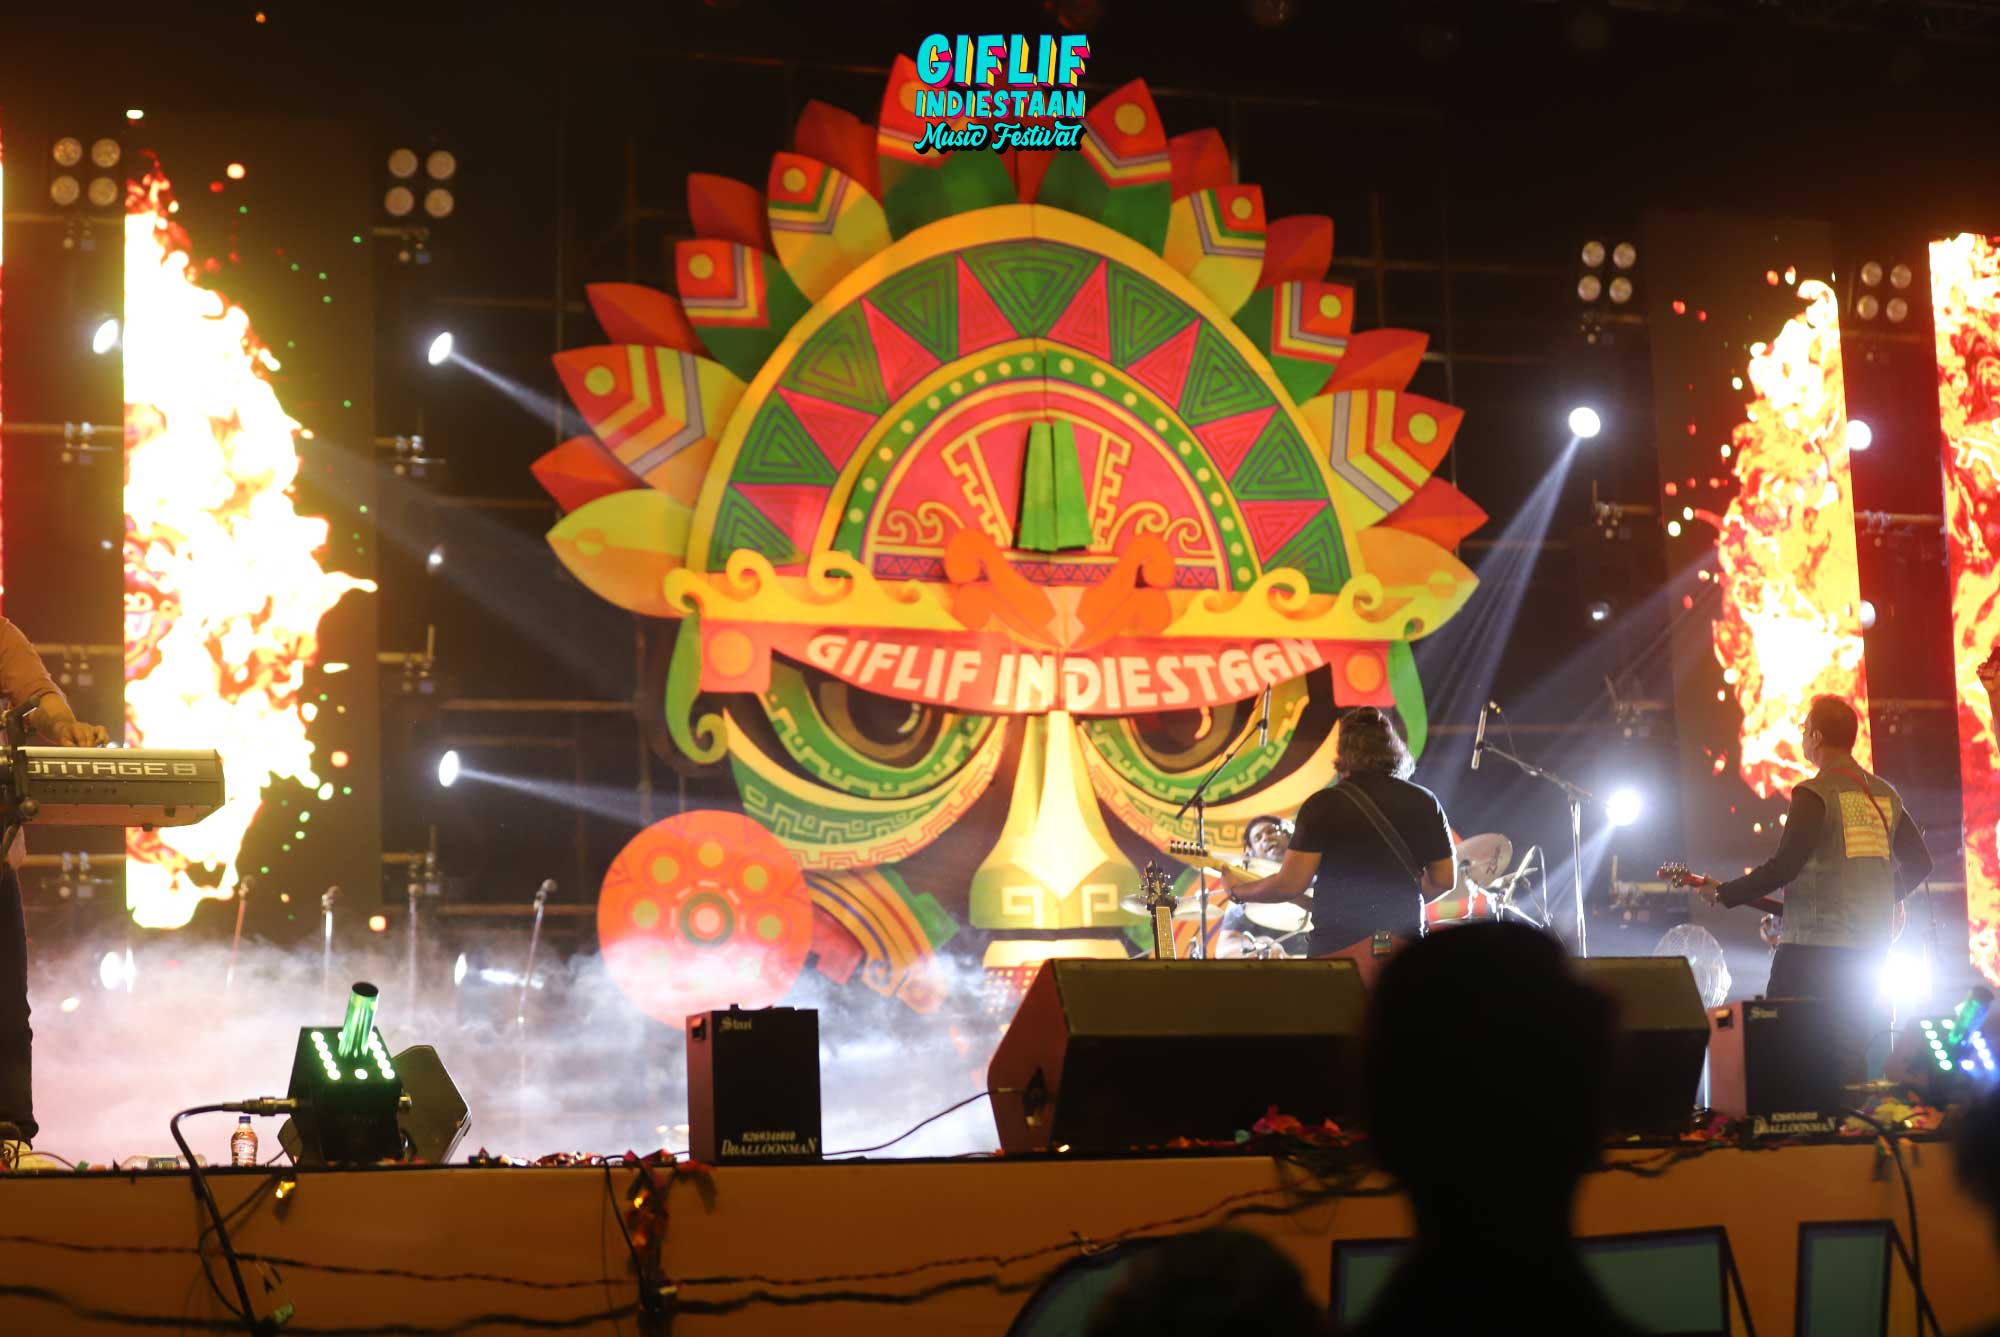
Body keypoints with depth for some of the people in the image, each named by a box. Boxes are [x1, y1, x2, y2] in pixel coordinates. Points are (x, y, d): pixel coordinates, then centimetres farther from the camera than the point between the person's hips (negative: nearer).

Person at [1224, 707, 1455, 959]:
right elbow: (1445, 880, 9)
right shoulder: (1423, 802, 4)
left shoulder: (1324, 805, -7)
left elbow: (1290, 884, -9)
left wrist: (1238, 891, 7)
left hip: (1334, 949, -3)